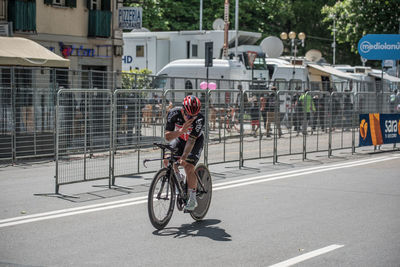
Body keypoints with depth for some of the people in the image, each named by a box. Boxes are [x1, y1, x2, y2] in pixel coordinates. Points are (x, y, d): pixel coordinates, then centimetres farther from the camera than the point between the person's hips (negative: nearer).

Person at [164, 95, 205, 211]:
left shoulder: (200, 119, -34)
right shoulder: (174, 113, -30)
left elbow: (191, 140, -35)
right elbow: (168, 137, -29)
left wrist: (184, 157, -47)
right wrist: (181, 130, -47)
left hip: (196, 141, -3)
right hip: (179, 139, 3)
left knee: (189, 167, -18)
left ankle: (192, 199, -6)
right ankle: (177, 179, 4)